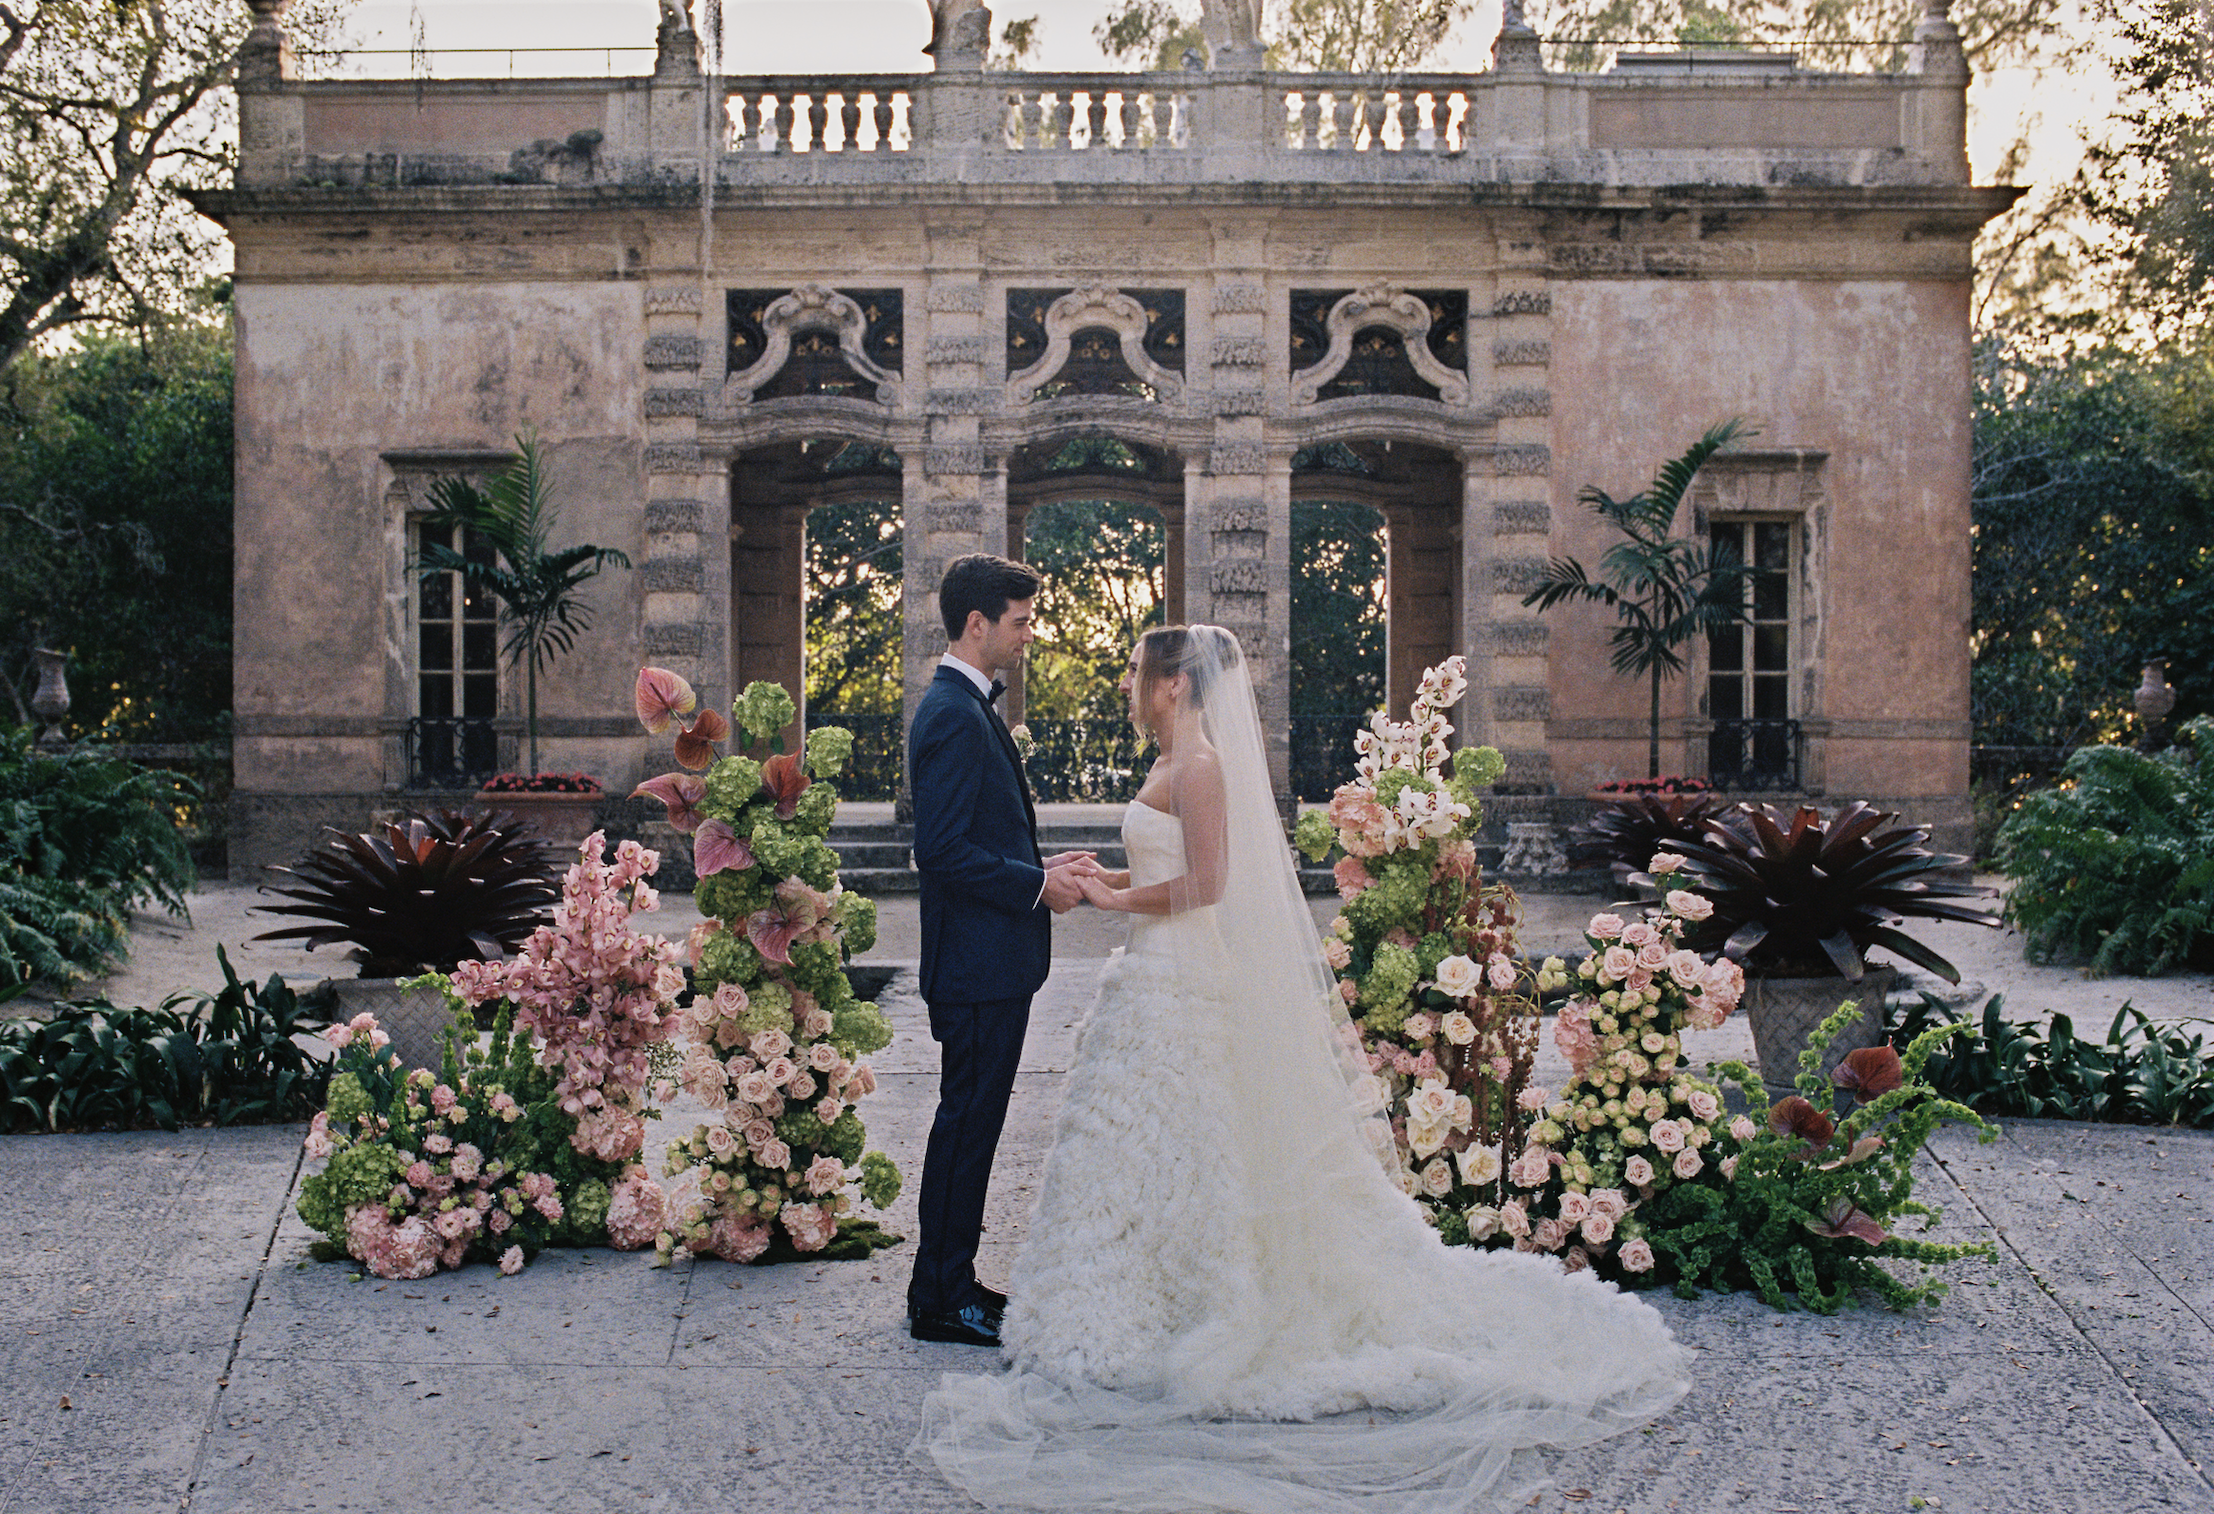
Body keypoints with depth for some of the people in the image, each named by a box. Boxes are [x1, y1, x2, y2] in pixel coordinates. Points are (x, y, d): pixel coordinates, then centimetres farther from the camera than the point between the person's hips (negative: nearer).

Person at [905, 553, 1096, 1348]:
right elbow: (942, 851, -24)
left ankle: (950, 1283, 24)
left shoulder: (967, 708, 15)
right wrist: (1037, 886, -16)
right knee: (968, 1121, -2)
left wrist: (1041, 868, 10)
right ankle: (940, 1300, 7)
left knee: (972, 1121, 15)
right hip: (978, 961, -11)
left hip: (990, 961, 11)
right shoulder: (953, 716, -18)